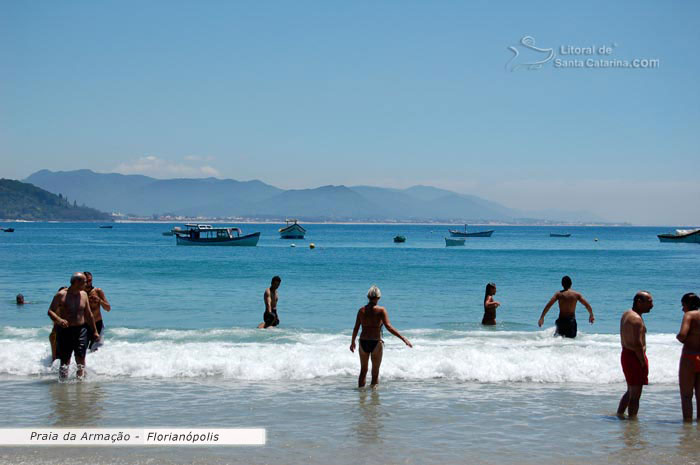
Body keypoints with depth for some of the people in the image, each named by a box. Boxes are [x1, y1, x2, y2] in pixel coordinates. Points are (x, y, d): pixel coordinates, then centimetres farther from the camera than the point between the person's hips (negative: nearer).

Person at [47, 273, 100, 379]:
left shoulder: (84, 294, 8)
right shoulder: (61, 295, -6)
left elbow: (88, 314, 16)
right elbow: (50, 311, -7)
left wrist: (94, 331, 16)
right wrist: (59, 320, -28)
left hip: (81, 330, 3)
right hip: (65, 330, -3)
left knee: (81, 357, -7)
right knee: (65, 360, 1)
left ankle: (81, 378, 1)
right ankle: (63, 379, 13)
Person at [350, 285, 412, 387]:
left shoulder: (361, 310, 2)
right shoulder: (381, 310, -9)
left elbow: (356, 328, 5)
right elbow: (388, 327, -18)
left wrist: (353, 342, 20)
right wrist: (403, 338, -17)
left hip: (363, 343, 3)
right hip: (376, 343, -3)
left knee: (363, 370, 18)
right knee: (375, 372, 10)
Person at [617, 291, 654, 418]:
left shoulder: (626, 314, 13)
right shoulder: (636, 319, -19)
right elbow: (638, 343, -24)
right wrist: (643, 362, -17)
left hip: (625, 354, 10)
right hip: (635, 357, -10)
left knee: (631, 391, 23)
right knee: (635, 394, -3)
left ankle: (619, 414, 29)